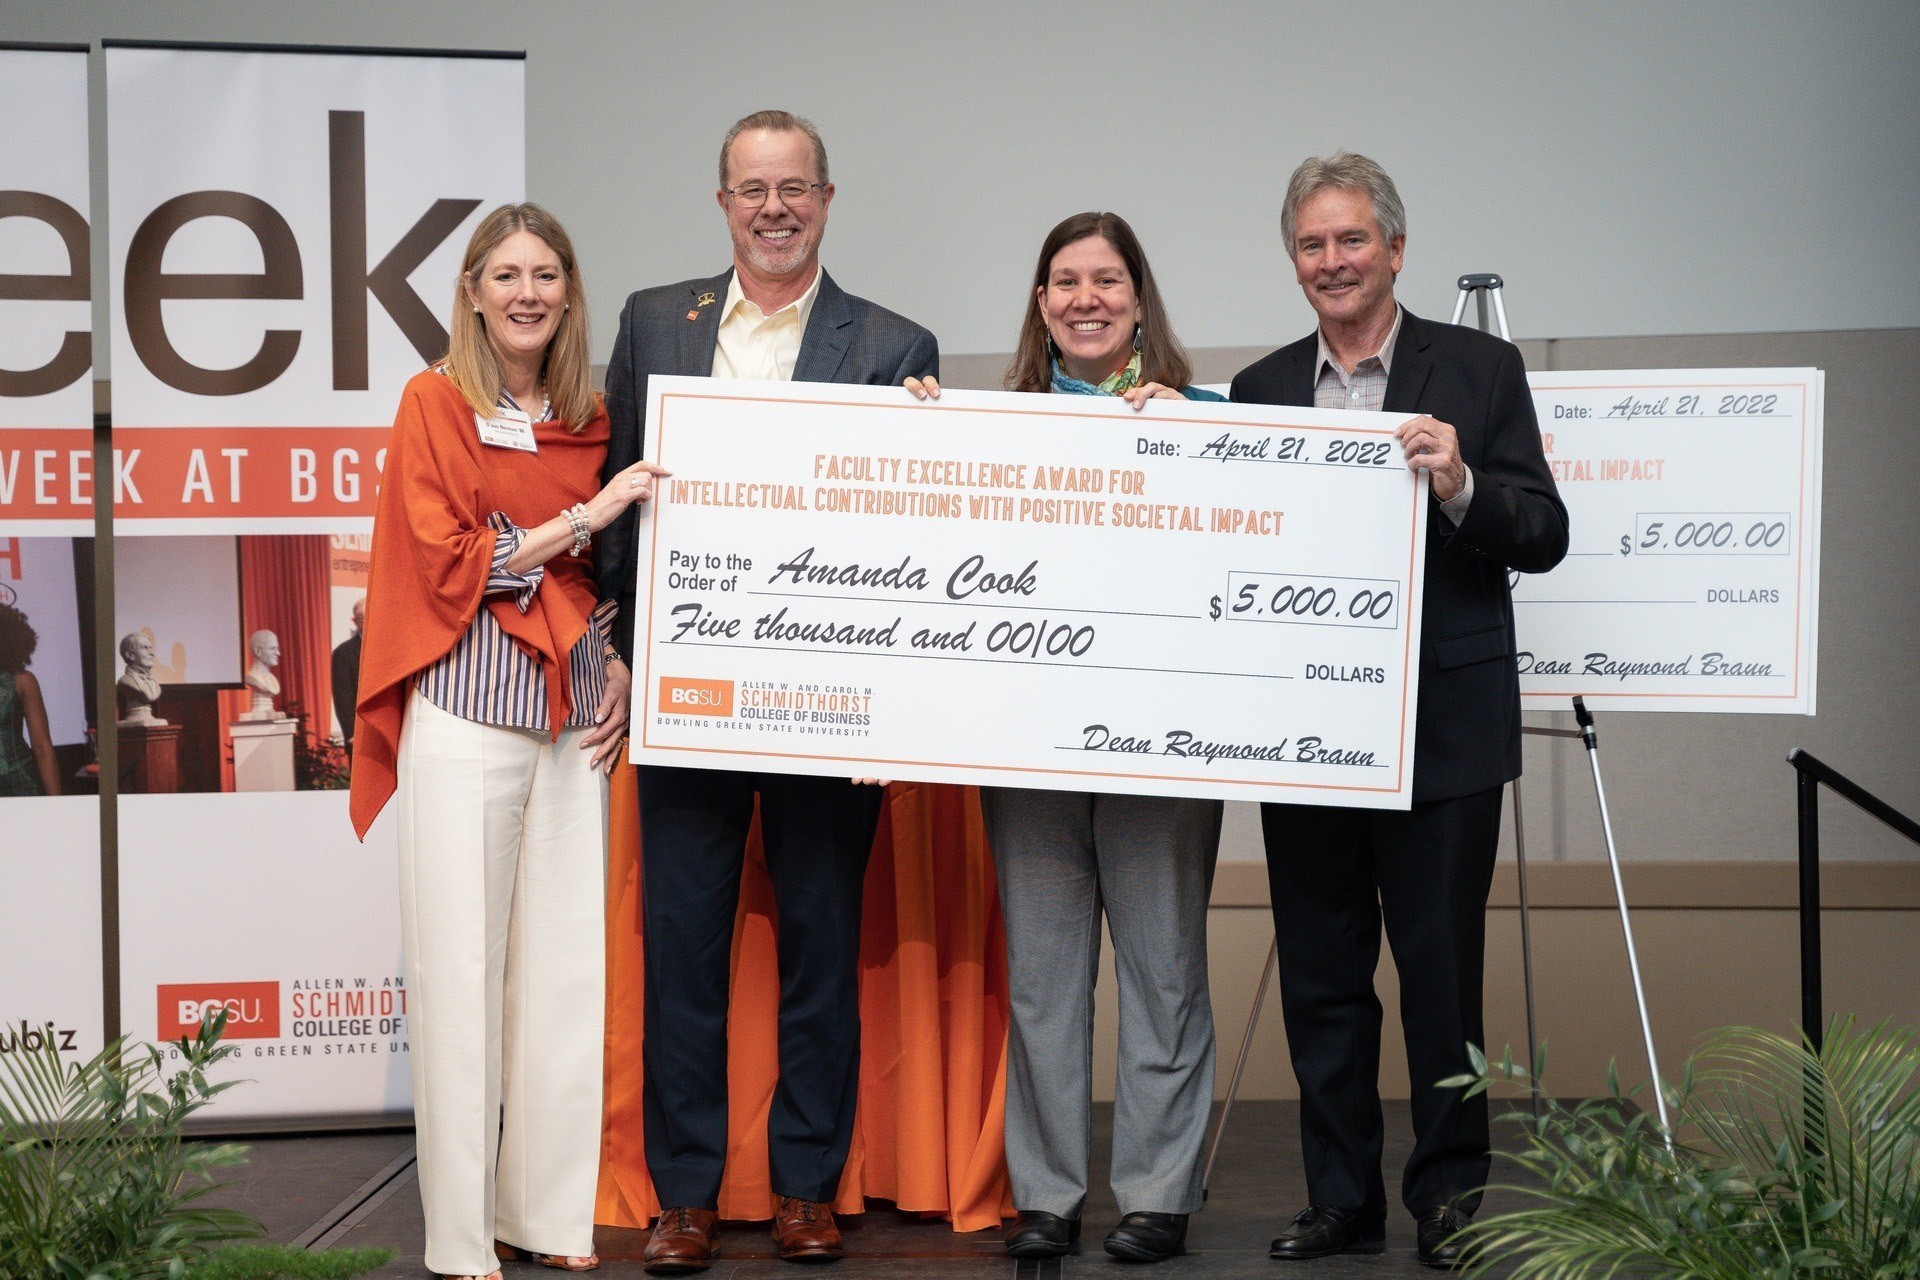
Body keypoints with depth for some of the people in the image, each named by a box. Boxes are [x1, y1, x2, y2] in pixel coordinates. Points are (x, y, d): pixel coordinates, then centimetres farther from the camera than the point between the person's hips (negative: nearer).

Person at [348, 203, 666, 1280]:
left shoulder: (589, 421, 13)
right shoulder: (435, 404, 0)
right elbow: (448, 563, -8)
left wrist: (621, 669, 5)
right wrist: (581, 517, -12)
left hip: (574, 715, 5)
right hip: (467, 711, -5)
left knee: (567, 960, 6)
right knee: (463, 961, -2)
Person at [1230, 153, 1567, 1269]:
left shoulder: (1479, 370, 1)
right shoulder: (1261, 390, 11)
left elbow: (1544, 537, -4)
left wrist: (1460, 486, -21)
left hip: (1440, 728, -3)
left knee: (1441, 978, 2)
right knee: (1321, 982, 9)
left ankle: (1450, 1196, 15)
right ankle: (1343, 1200, 20)